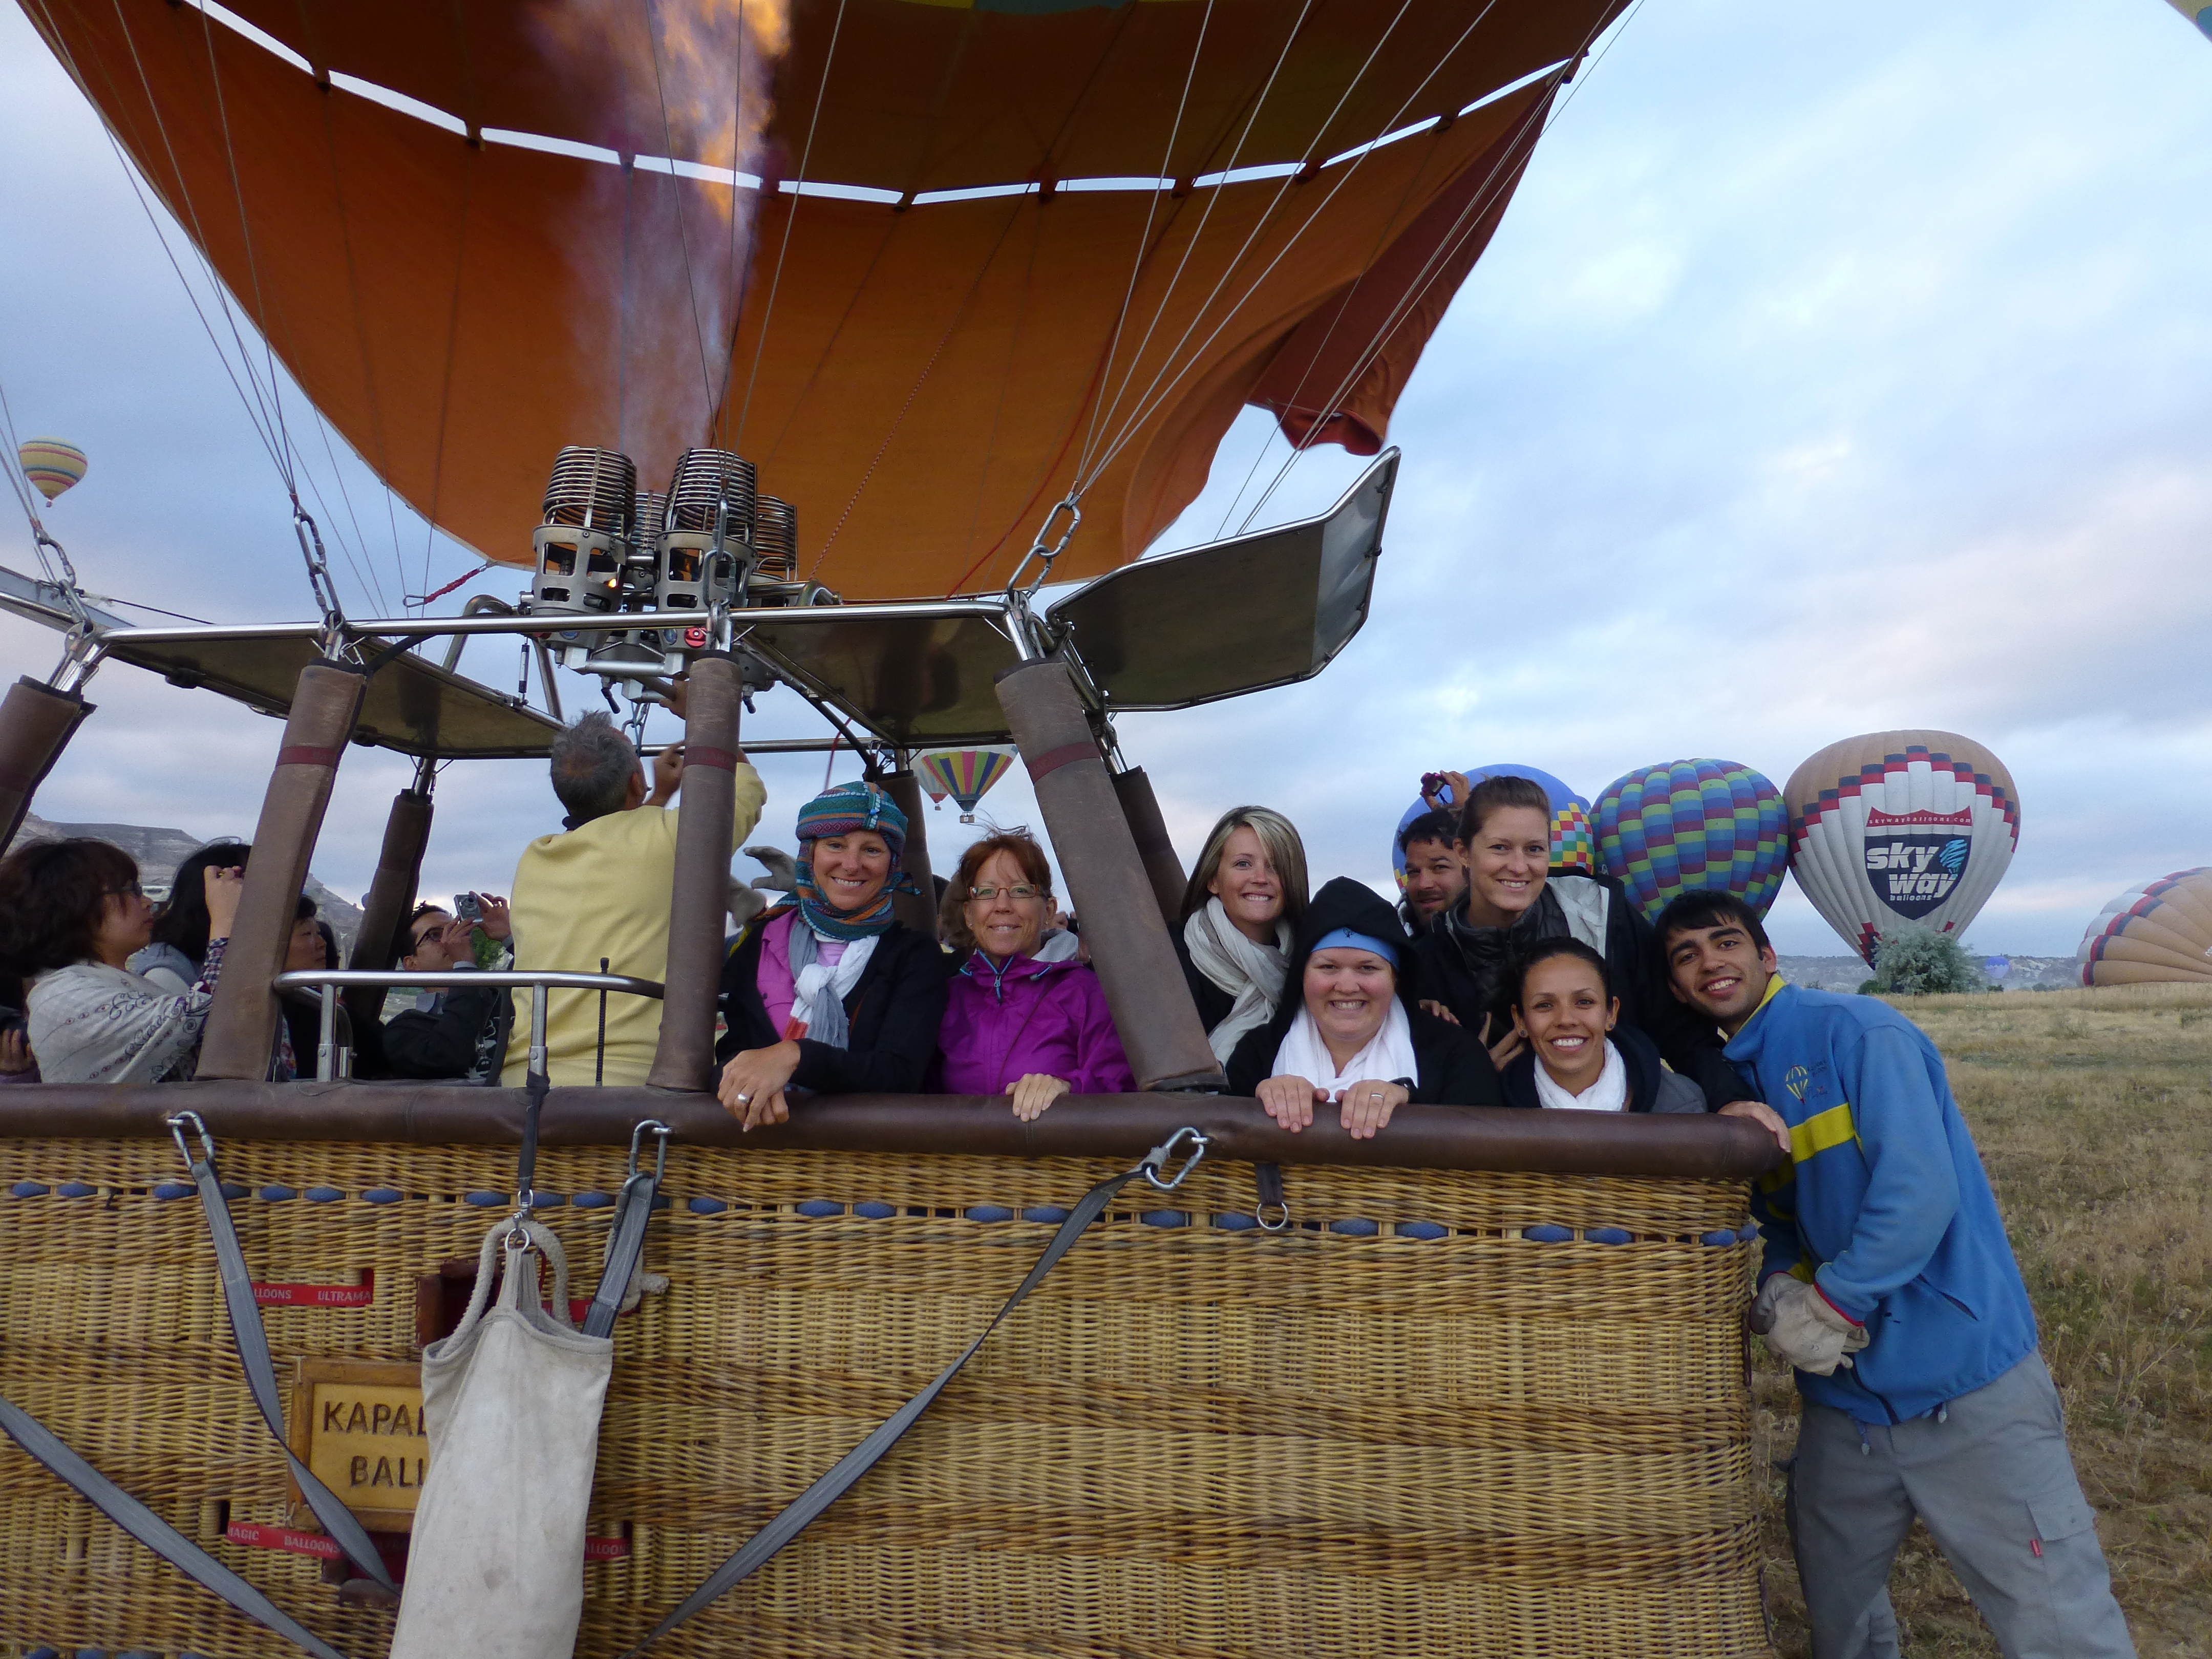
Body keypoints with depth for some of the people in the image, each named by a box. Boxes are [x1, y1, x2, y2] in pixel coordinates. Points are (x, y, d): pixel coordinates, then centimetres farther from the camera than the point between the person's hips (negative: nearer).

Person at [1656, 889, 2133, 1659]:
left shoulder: (1857, 1030, -12)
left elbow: (1921, 1194, -20)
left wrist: (1830, 1308, -16)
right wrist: (1778, 1299, -8)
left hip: (1966, 1382, -6)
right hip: (1843, 1398, 7)